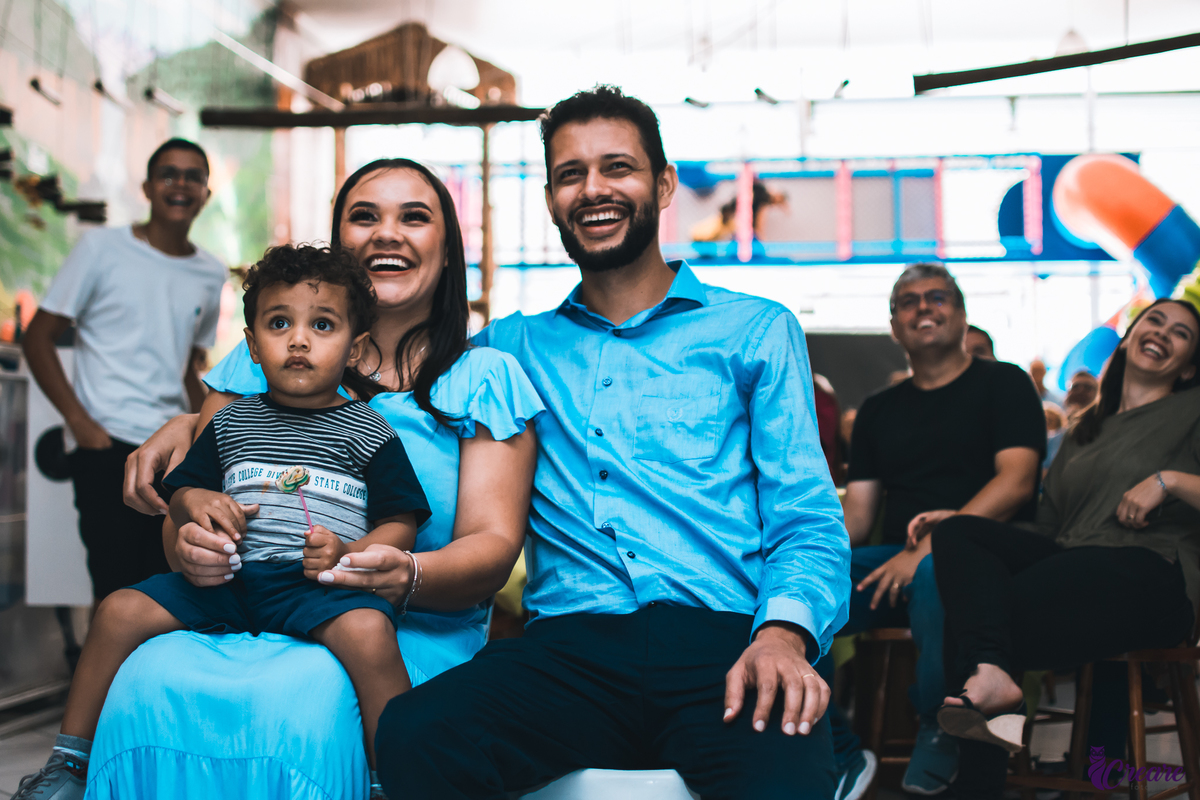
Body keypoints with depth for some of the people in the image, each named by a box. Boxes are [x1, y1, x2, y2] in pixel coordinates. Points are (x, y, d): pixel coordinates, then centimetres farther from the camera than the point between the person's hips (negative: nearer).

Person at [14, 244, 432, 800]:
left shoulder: (368, 432, 7)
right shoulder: (231, 423, 18)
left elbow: (400, 524, 3)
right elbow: (180, 490, 24)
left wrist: (349, 553, -17)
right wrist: (194, 501, -1)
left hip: (318, 584, -4)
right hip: (226, 577, 4)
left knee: (367, 628, -36)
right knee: (120, 610, -11)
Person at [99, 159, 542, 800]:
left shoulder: (485, 379, 10)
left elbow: (493, 545, 0)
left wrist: (408, 577, -23)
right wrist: (189, 546, -14)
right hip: (245, 621, 2)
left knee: (305, 697, -36)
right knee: (153, 679, -32)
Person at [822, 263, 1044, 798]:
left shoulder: (1003, 384, 8)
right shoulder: (879, 410, 23)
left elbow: (1016, 480, -7)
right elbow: (857, 513, 17)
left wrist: (929, 546, -20)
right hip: (895, 561, 5)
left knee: (937, 571, -42)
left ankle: (939, 732, -16)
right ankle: (841, 757, -11)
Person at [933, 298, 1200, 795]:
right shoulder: (1087, 429, 28)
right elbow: (1049, 525, 19)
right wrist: (946, 516, 7)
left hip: (1152, 572, -6)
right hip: (1072, 562, 7)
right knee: (957, 534, -21)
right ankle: (990, 671, -40)